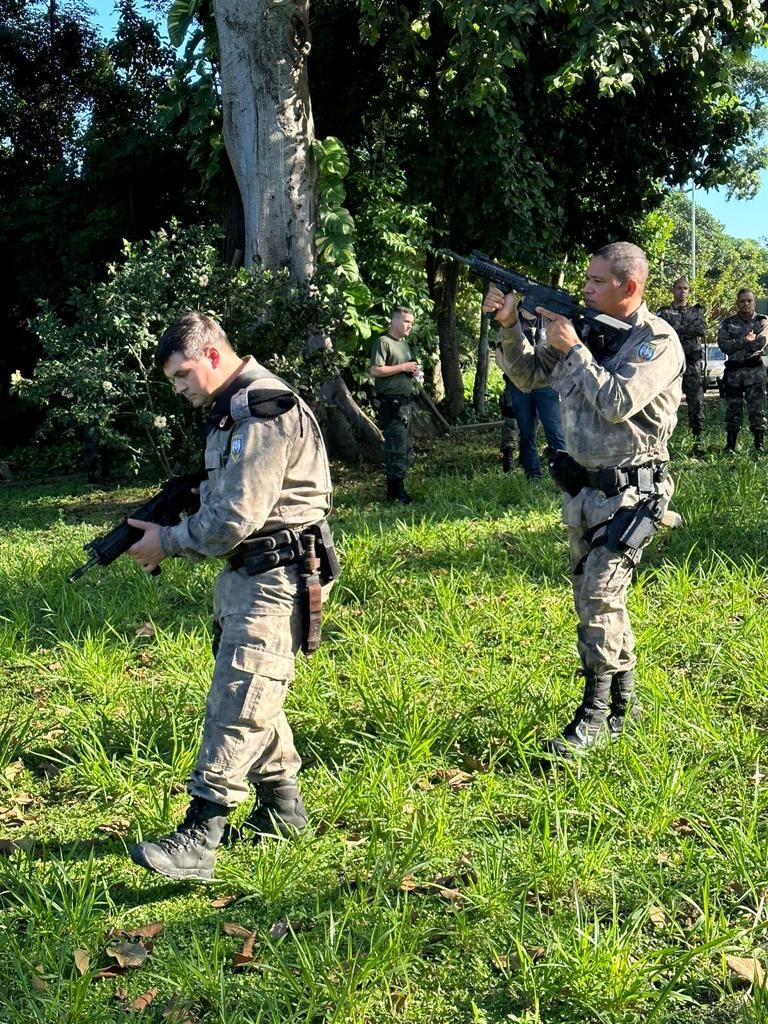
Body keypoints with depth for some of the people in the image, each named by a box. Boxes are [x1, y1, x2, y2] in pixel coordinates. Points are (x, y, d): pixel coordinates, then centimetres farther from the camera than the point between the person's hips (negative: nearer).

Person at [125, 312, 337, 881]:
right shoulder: (231, 408, 15)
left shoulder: (262, 412, -18)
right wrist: (166, 526, 4)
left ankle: (199, 839, -13)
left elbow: (234, 521, -21)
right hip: (246, 572, 11)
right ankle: (282, 807, 29)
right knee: (252, 693, 16)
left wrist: (168, 543, -8)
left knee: (237, 700, -13)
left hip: (276, 577, -11)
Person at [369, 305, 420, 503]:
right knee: (397, 448, -10)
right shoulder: (383, 342, -9)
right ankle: (396, 491, -4)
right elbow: (375, 370, -19)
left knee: (406, 449, 13)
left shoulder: (404, 344, 20)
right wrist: (402, 367, -17)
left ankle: (396, 489, 21)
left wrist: (414, 372, 9)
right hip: (391, 403, -10)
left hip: (405, 403, 10)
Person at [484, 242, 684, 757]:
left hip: (630, 493, -7)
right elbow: (527, 375, 12)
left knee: (600, 598, -13)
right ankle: (624, 702, 28)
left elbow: (618, 402, -25)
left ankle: (595, 716, -3)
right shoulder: (588, 330, 6)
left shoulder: (659, 341, -12)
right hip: (582, 488, 7)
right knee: (596, 600, 14)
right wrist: (510, 325, -3)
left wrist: (572, 350, -18)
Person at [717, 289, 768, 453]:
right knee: (732, 409, 5)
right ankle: (730, 444, 12)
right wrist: (746, 340, -14)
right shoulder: (728, 323, 7)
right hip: (733, 371, 1)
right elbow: (723, 345, -7)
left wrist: (736, 344, -10)